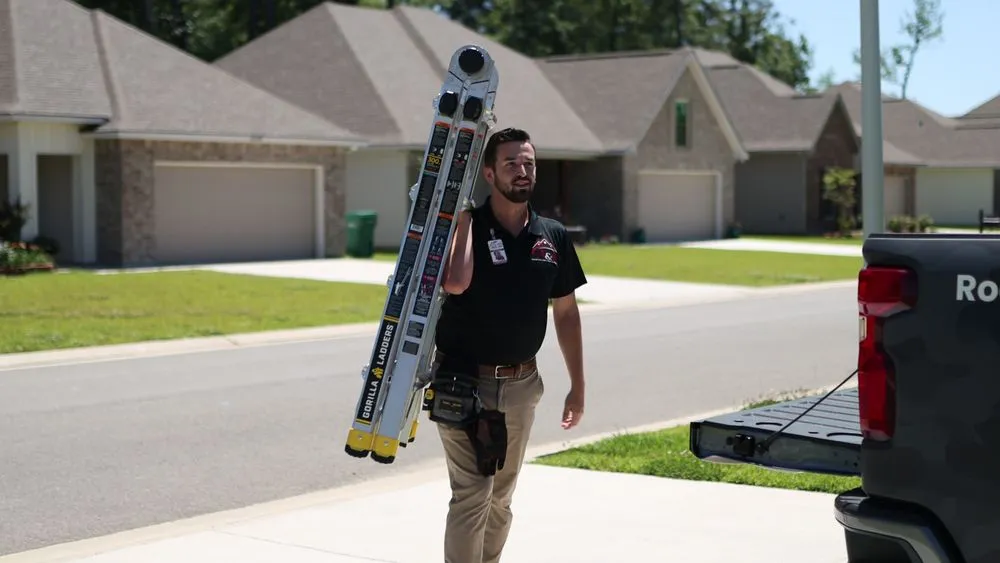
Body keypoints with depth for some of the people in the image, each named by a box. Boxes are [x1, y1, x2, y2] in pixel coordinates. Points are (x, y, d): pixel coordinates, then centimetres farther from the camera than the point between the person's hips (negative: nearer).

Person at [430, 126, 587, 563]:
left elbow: (565, 313, 11)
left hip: (521, 384, 5)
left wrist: (577, 387, 11)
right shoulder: (466, 227, -8)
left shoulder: (554, 237, 4)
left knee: (501, 496, 15)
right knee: (472, 494, -11)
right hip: (465, 382, -5)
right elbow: (455, 282, -29)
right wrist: (464, 215, -18)